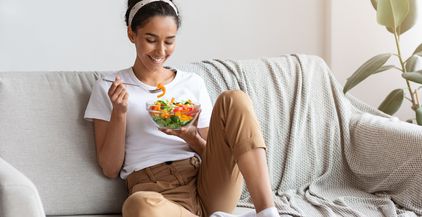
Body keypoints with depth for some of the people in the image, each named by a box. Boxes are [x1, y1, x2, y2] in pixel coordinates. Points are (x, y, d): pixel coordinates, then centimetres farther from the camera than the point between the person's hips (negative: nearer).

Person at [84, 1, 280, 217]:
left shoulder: (193, 83, 18)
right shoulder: (107, 88, 11)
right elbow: (110, 169, 6)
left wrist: (189, 135, -5)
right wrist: (119, 111, -7)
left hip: (206, 183, 4)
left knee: (233, 99, -18)